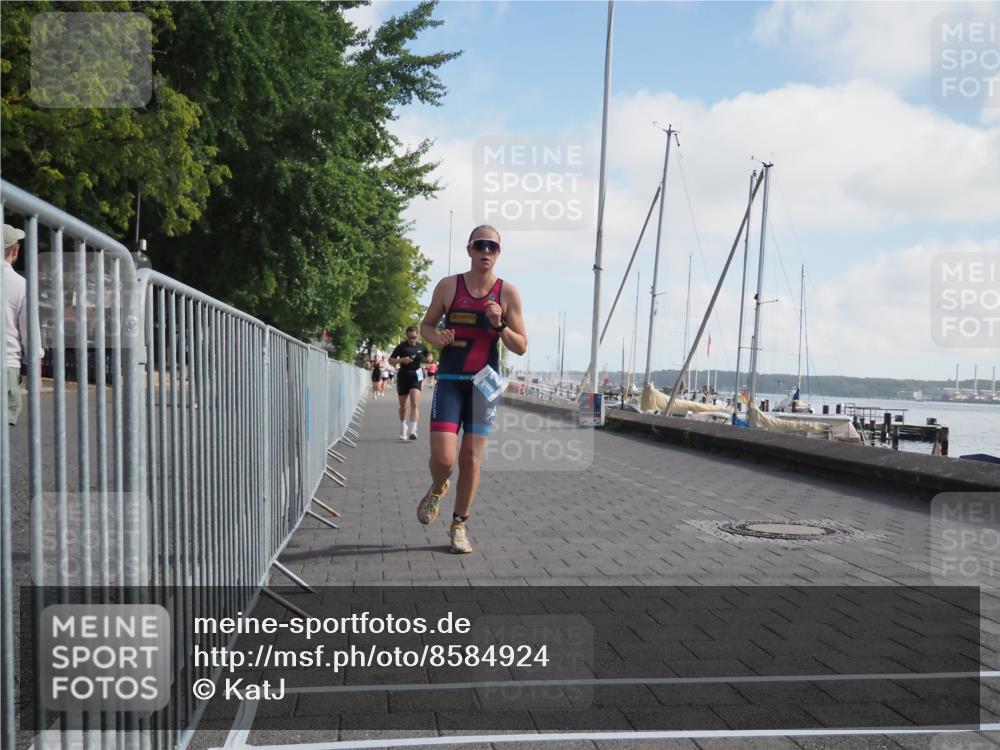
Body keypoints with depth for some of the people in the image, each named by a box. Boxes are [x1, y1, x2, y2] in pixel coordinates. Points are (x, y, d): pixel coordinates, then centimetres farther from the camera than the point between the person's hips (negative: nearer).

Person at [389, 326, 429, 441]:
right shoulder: (401, 346, -1)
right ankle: (404, 428, 33)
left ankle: (412, 430, -23)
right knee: (403, 406, 10)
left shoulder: (421, 346, 5)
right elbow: (390, 360, 2)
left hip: (416, 376, 0)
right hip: (403, 376, 0)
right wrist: (401, 360, -15)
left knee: (415, 404, -17)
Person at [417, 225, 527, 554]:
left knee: (472, 459, 3)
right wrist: (436, 338, -11)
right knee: (443, 457, -13)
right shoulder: (448, 286, 0)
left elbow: (521, 347, 1)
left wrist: (500, 326, -17)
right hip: (450, 380, -1)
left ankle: (459, 525, 21)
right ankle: (437, 489, 23)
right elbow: (425, 325, 12)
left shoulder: (508, 293, -1)